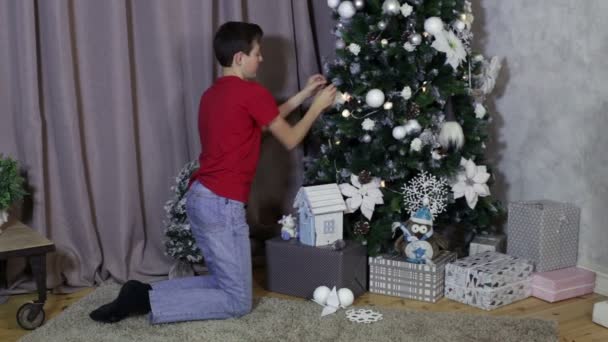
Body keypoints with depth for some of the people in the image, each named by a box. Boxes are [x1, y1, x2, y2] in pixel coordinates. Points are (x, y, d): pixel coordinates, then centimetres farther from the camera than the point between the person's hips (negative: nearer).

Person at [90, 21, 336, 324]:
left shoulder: (212, 93, 16)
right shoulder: (252, 93, -10)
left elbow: (261, 123, 26)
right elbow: (290, 140, 0)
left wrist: (303, 95, 27)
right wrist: (317, 107, 14)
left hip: (199, 197, 9)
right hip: (222, 204, -9)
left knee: (223, 282, 20)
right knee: (237, 301, 1)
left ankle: (145, 291, 8)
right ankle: (147, 301, -8)